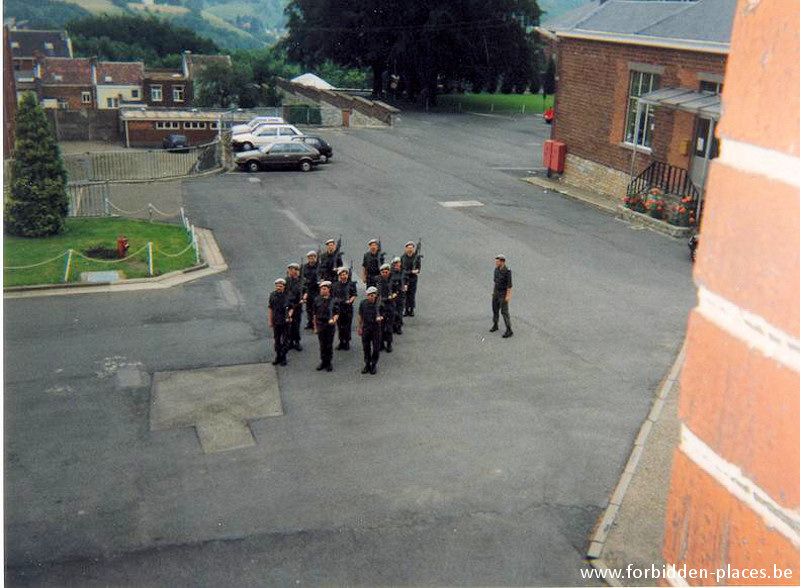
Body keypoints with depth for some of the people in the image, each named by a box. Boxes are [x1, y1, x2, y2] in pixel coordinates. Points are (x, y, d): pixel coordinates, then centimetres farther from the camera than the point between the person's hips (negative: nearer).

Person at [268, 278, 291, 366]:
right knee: (277, 340, 13)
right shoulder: (272, 295, -1)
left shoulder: (287, 296, -9)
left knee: (285, 340, 3)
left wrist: (289, 315, -20)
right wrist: (270, 321, 8)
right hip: (276, 322, 3)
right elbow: (270, 308, 7)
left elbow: (291, 308, 0)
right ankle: (278, 356, 27)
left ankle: (283, 357, 17)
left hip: (285, 322, -3)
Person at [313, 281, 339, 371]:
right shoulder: (317, 300, 4)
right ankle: (323, 362, 20)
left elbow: (337, 313, 0)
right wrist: (315, 327, 6)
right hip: (320, 326, 2)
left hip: (330, 326, -2)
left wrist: (334, 319, -21)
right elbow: (315, 315, 8)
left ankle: (329, 363, 16)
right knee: (322, 345, 9)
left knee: (329, 345, 5)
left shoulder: (333, 300, -4)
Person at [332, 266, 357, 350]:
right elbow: (333, 296, 11)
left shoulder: (351, 284, 2)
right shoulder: (336, 285, 7)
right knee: (340, 325, 6)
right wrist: (336, 300, -5)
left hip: (348, 307, -2)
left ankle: (347, 342, 9)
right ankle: (341, 342, 16)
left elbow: (354, 295, 1)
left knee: (347, 325, 0)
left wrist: (350, 300, -16)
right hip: (339, 307, 2)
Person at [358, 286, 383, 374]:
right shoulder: (363, 303, -3)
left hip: (376, 328, -2)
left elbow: (380, 316, -5)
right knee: (366, 348, 10)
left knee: (376, 348, 4)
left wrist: (380, 318, -30)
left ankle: (374, 365, 21)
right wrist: (360, 327, 9)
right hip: (366, 328, 2)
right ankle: (367, 365, 25)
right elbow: (360, 316, 7)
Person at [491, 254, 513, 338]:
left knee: (504, 311, -7)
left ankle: (509, 330, 1)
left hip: (503, 293, -8)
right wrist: (493, 291, 18)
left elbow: (509, 284, -21)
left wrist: (508, 296, -22)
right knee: (495, 309, 16)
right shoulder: (497, 269, 0)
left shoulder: (507, 271, -24)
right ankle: (495, 325, 36)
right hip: (496, 292, 8)